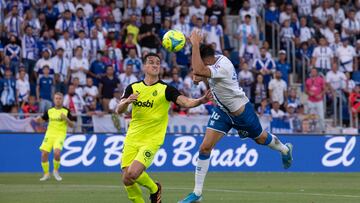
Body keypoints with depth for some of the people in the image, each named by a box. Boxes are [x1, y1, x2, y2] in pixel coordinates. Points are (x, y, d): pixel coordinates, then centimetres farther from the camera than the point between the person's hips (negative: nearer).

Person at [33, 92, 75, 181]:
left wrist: (66, 118, -17)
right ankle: (46, 174, 10)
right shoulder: (49, 111, 9)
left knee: (57, 153, -25)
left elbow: (72, 125, 1)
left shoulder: (66, 111, 1)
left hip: (60, 135, -3)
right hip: (49, 134, 3)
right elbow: (42, 119, 16)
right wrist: (37, 120, -7)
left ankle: (56, 171, 1)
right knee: (44, 154, -10)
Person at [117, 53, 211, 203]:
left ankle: (154, 189, 9)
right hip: (132, 139, 4)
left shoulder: (166, 89, -4)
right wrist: (126, 101, -22)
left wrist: (201, 100, -37)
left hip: (151, 140, -4)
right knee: (126, 180, -4)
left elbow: (186, 102, -17)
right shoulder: (133, 88, 6)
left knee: (133, 173, -21)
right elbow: (119, 110, 0)